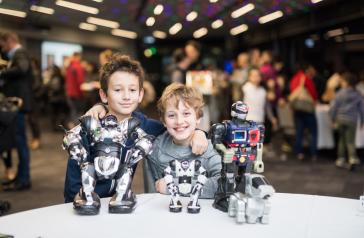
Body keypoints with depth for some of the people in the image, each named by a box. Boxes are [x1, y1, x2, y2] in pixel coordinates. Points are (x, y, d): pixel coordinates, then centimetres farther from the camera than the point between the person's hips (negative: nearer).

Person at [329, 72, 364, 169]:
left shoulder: (340, 93, -3)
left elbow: (333, 107, -4)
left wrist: (333, 118, 9)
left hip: (340, 119, 0)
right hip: (352, 121, 0)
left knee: (341, 139, 13)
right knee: (350, 141, 1)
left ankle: (341, 159, 14)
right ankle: (353, 157, -20)